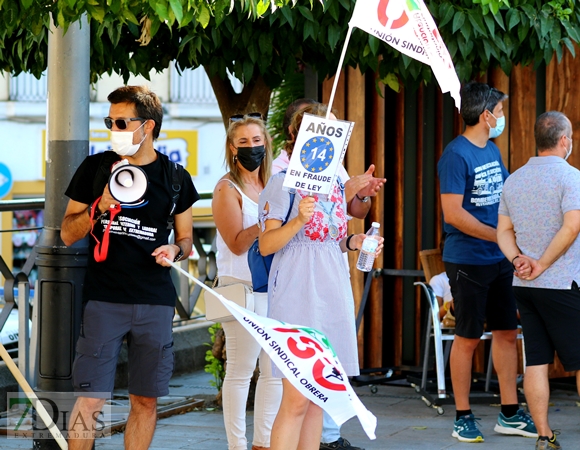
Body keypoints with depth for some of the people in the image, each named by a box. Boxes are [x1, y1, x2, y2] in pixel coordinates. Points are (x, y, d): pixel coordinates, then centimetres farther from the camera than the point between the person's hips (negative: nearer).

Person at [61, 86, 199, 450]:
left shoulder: (175, 177, 7)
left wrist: (175, 250, -7)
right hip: (104, 299, -2)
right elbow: (68, 233, 6)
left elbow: (186, 239, 16)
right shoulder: (96, 168, 4)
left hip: (156, 301, 2)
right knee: (90, 399, -7)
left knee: (146, 401, 6)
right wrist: (100, 207, -12)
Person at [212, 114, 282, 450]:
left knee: (276, 369, 8)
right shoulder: (228, 189, -6)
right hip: (242, 287, -7)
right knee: (240, 371, -4)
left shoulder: (272, 185, 13)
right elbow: (237, 244, -15)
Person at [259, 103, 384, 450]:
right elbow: (266, 245, -10)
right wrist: (299, 219, -24)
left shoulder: (336, 183, 14)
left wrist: (353, 242, 4)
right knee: (296, 400, -11)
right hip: (297, 297, -7)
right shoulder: (284, 182, -7)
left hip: (333, 297, 7)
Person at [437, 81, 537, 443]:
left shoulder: (492, 151, 12)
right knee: (468, 338, 0)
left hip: (500, 261, 8)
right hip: (469, 260, -8)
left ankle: (511, 414, 17)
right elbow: (454, 213, -19)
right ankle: (463, 417, 10)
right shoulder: (457, 155, -14)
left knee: (507, 333, 10)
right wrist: (500, 236, -17)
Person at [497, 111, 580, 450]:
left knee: (536, 360, 5)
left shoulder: (514, 180, 12)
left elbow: (503, 231, 11)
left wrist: (518, 259, -2)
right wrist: (543, 264, -14)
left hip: (524, 284, 6)